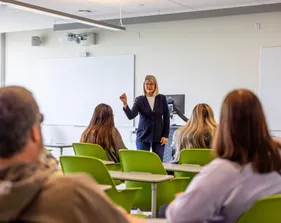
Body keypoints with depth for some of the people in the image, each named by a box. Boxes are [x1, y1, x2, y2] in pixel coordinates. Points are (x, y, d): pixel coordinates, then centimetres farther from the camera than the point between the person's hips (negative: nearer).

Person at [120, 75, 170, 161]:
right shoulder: (139, 100, -2)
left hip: (159, 136, 1)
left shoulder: (162, 98, 1)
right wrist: (125, 104, -31)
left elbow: (166, 117, 5)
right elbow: (131, 116, -15)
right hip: (143, 136, -1)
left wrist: (165, 135, 0)